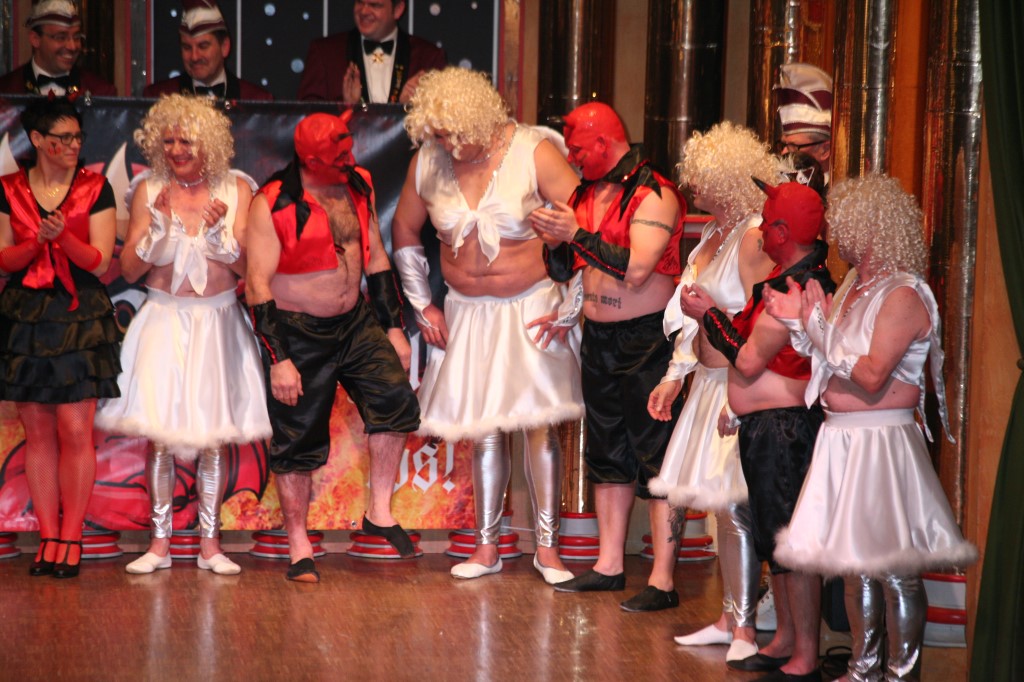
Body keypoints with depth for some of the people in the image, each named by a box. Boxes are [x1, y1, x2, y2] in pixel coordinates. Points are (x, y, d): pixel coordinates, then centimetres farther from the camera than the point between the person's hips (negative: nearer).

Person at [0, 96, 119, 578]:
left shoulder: (95, 189, 2)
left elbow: (98, 262, -3)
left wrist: (63, 236, -21)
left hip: (80, 317, -2)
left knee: (75, 430, -7)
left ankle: (70, 538, 1)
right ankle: (48, 536, 9)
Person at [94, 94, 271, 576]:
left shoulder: (235, 191, -1)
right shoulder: (149, 191, 0)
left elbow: (247, 267, -4)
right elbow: (129, 269, -2)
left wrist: (219, 230, -20)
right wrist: (158, 225, -16)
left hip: (217, 322, 0)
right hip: (163, 320, 0)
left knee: (214, 435, 1)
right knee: (158, 432, -4)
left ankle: (210, 542, 10)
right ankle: (159, 541, 5)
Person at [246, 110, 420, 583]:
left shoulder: (358, 186, 3)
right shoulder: (272, 205, -15)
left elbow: (375, 258, 12)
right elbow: (258, 286, -15)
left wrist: (393, 328, 11)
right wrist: (279, 359, -19)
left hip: (355, 323, 5)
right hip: (298, 333, -5)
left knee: (395, 398, -15)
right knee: (297, 441, 2)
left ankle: (379, 513, -4)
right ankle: (299, 548, 14)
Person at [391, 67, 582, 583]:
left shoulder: (533, 153, -14)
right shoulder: (427, 161, -3)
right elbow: (404, 232, 13)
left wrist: (569, 309, -13)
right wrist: (422, 306, 11)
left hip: (530, 307, -3)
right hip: (467, 313, 3)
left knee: (538, 423, -4)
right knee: (482, 428, 7)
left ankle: (547, 547, 5)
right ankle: (486, 547, 16)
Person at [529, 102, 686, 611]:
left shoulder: (653, 195, -13)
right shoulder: (587, 192, 10)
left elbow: (636, 269, -25)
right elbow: (566, 270, 16)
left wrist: (578, 234, -19)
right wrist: (555, 242, -4)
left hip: (646, 339, -8)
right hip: (598, 336, 8)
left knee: (656, 458, -7)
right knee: (607, 451, 14)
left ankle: (663, 581, -6)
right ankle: (609, 565, 23)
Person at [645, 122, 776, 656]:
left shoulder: (754, 237, -15)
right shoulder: (714, 233, 14)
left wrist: (712, 312, -24)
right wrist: (674, 377, 22)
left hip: (739, 386, -9)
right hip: (708, 381, 9)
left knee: (733, 506, -7)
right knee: (720, 505, 12)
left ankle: (744, 630, -1)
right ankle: (728, 618, 19)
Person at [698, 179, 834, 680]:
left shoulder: (792, 287, -22)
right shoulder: (806, 273, 12)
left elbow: (748, 362, -19)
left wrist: (709, 313, -6)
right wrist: (739, 405, 20)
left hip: (783, 427, -11)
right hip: (766, 424, 11)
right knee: (774, 537, 18)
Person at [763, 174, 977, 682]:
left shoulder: (902, 294, -15)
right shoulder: (853, 285, 12)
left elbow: (871, 378, -23)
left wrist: (822, 328, -17)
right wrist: (799, 322, 5)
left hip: (882, 442, -9)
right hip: (841, 439, 9)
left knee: (896, 571, -3)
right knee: (856, 565, 15)